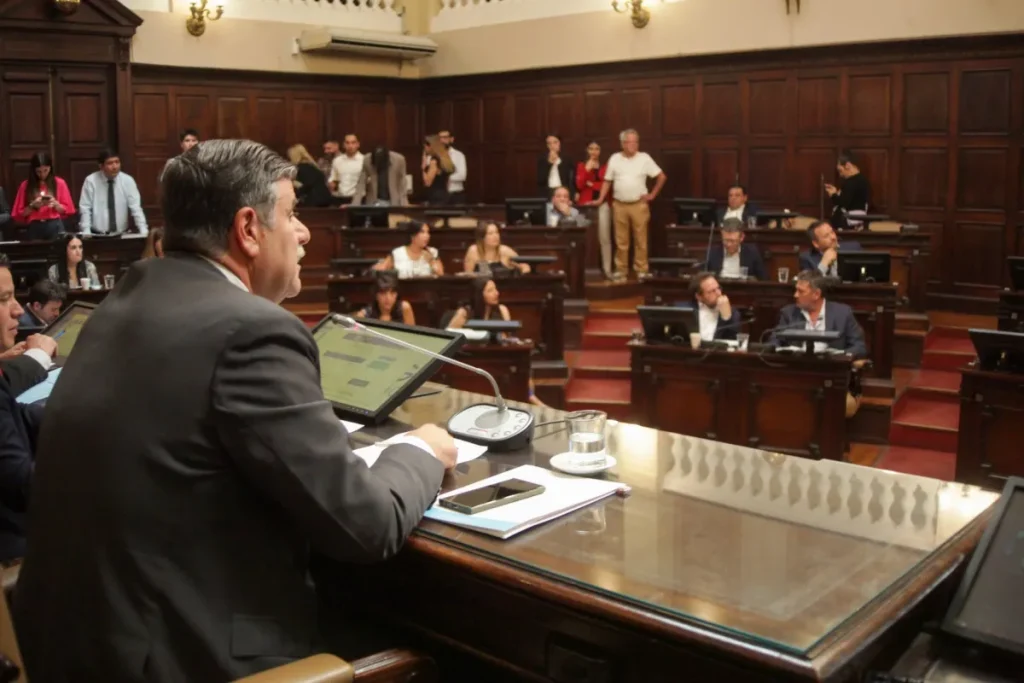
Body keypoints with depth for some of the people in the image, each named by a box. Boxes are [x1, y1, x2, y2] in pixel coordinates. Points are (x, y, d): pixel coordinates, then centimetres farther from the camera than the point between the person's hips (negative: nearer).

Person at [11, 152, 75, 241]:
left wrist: (55, 204, -11)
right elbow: (18, 215, 6)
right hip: (35, 229, 0)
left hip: (55, 228, 0)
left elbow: (68, 210, 5)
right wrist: (32, 206, -10)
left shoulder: (59, 183, 6)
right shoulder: (26, 185, 6)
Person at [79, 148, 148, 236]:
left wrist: (144, 232, -14)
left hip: (122, 235, 2)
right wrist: (86, 234, -12)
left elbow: (136, 208, -4)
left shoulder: (127, 180, 0)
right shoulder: (91, 181, -2)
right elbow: (85, 209, -1)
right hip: (97, 235, -1)